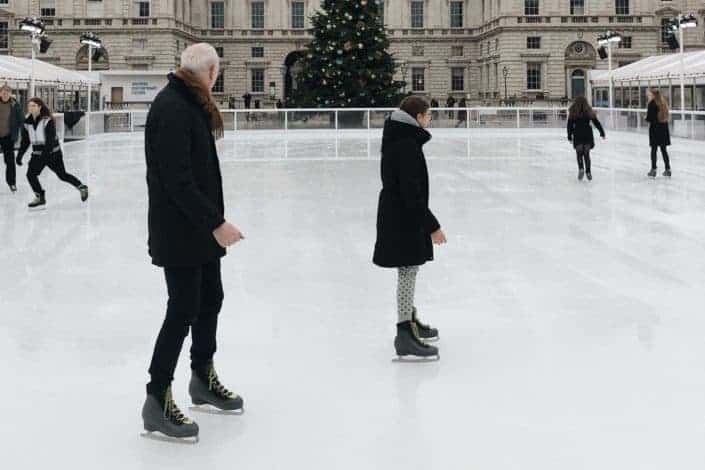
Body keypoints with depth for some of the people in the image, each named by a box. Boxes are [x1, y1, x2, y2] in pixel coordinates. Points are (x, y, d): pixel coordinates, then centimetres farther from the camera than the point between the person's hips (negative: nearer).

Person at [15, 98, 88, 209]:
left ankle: (82, 187, 22)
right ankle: (40, 198, 4)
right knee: (31, 174, -8)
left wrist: (45, 154, -31)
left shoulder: (48, 120, -16)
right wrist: (19, 156, 3)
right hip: (37, 154, 6)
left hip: (52, 153, -6)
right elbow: (25, 142, 10)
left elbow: (50, 139, -22)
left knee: (62, 175, 2)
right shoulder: (27, 123, 3)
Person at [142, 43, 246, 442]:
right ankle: (158, 400, 4)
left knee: (211, 300, 18)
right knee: (184, 310, -6)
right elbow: (176, 180, -24)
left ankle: (204, 379, 35)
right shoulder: (171, 109, -19)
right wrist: (215, 222, -24)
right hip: (179, 230, -10)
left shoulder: (192, 104, 13)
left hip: (200, 226, 10)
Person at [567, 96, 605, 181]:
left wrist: (569, 136, 5)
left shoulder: (572, 112, -2)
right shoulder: (589, 112, 2)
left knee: (579, 153, 6)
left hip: (577, 135, -2)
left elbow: (570, 125, -2)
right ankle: (588, 171, 6)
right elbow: (596, 122, 6)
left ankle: (581, 169, -16)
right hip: (588, 135, 2)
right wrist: (602, 132, 15)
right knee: (586, 153, 11)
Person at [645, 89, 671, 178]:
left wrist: (646, 118, 7)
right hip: (664, 128, 6)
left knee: (654, 149, 2)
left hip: (655, 128, -6)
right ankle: (668, 169, 13)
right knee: (663, 149, 12)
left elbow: (649, 118, -16)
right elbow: (666, 116, 12)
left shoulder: (652, 104, -13)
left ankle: (653, 169, 4)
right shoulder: (663, 103, 8)